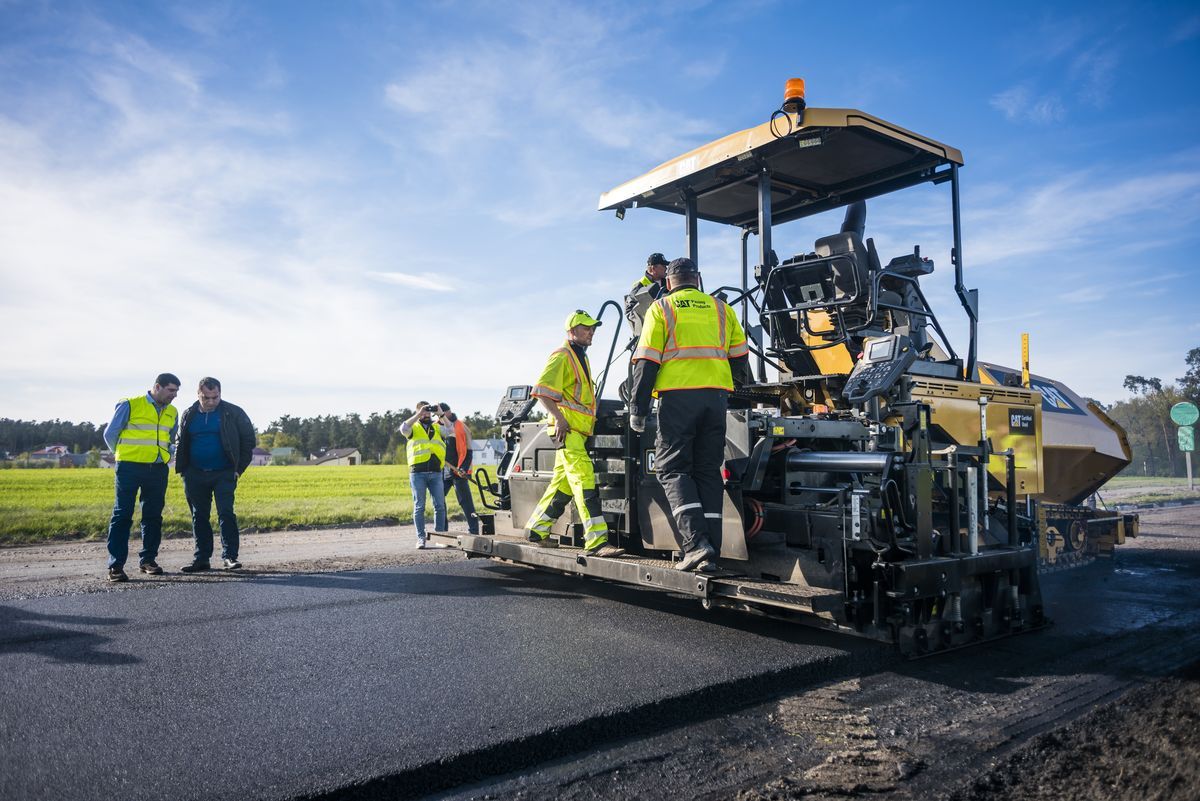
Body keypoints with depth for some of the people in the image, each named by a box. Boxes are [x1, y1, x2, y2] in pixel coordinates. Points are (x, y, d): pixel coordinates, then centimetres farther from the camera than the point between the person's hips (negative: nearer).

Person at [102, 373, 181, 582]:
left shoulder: (172, 413, 12)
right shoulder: (130, 405, -4)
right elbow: (110, 434, 3)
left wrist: (167, 455, 10)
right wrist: (124, 455, 9)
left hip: (158, 470, 5)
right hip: (130, 468, -5)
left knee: (153, 516, 9)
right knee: (122, 515, -3)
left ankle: (148, 559, 19)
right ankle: (116, 566, -1)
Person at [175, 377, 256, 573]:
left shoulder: (233, 413, -2)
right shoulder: (188, 415, 8)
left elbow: (249, 439, 2)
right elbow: (180, 444, 19)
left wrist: (239, 467, -3)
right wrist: (182, 469, 9)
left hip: (224, 474, -4)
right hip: (195, 476, 4)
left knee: (226, 514, -10)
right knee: (199, 517, 8)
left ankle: (230, 556, -3)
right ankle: (201, 559, 16)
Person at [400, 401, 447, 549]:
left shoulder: (438, 428, 18)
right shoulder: (414, 428, 9)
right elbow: (403, 429, -12)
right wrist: (419, 414, -13)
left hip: (436, 473, 2)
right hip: (418, 472, -2)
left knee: (440, 506, 1)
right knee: (419, 507, 1)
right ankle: (421, 538, 5)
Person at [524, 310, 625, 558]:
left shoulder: (582, 358, 24)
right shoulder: (562, 356, -6)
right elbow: (542, 389, -14)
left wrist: (591, 415, 23)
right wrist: (559, 417, -21)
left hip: (580, 430, 10)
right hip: (567, 429, -10)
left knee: (563, 483, 13)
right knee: (585, 483, -17)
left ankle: (537, 529, 23)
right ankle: (596, 541, -21)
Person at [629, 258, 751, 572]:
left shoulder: (662, 308, 6)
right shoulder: (721, 308, 17)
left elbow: (646, 361, -2)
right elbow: (740, 357, 16)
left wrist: (638, 408, -1)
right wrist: (740, 391, 31)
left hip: (678, 395, -4)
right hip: (716, 396, 4)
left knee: (672, 469, 1)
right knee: (708, 472, 8)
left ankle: (695, 544, -15)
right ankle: (709, 552, 5)